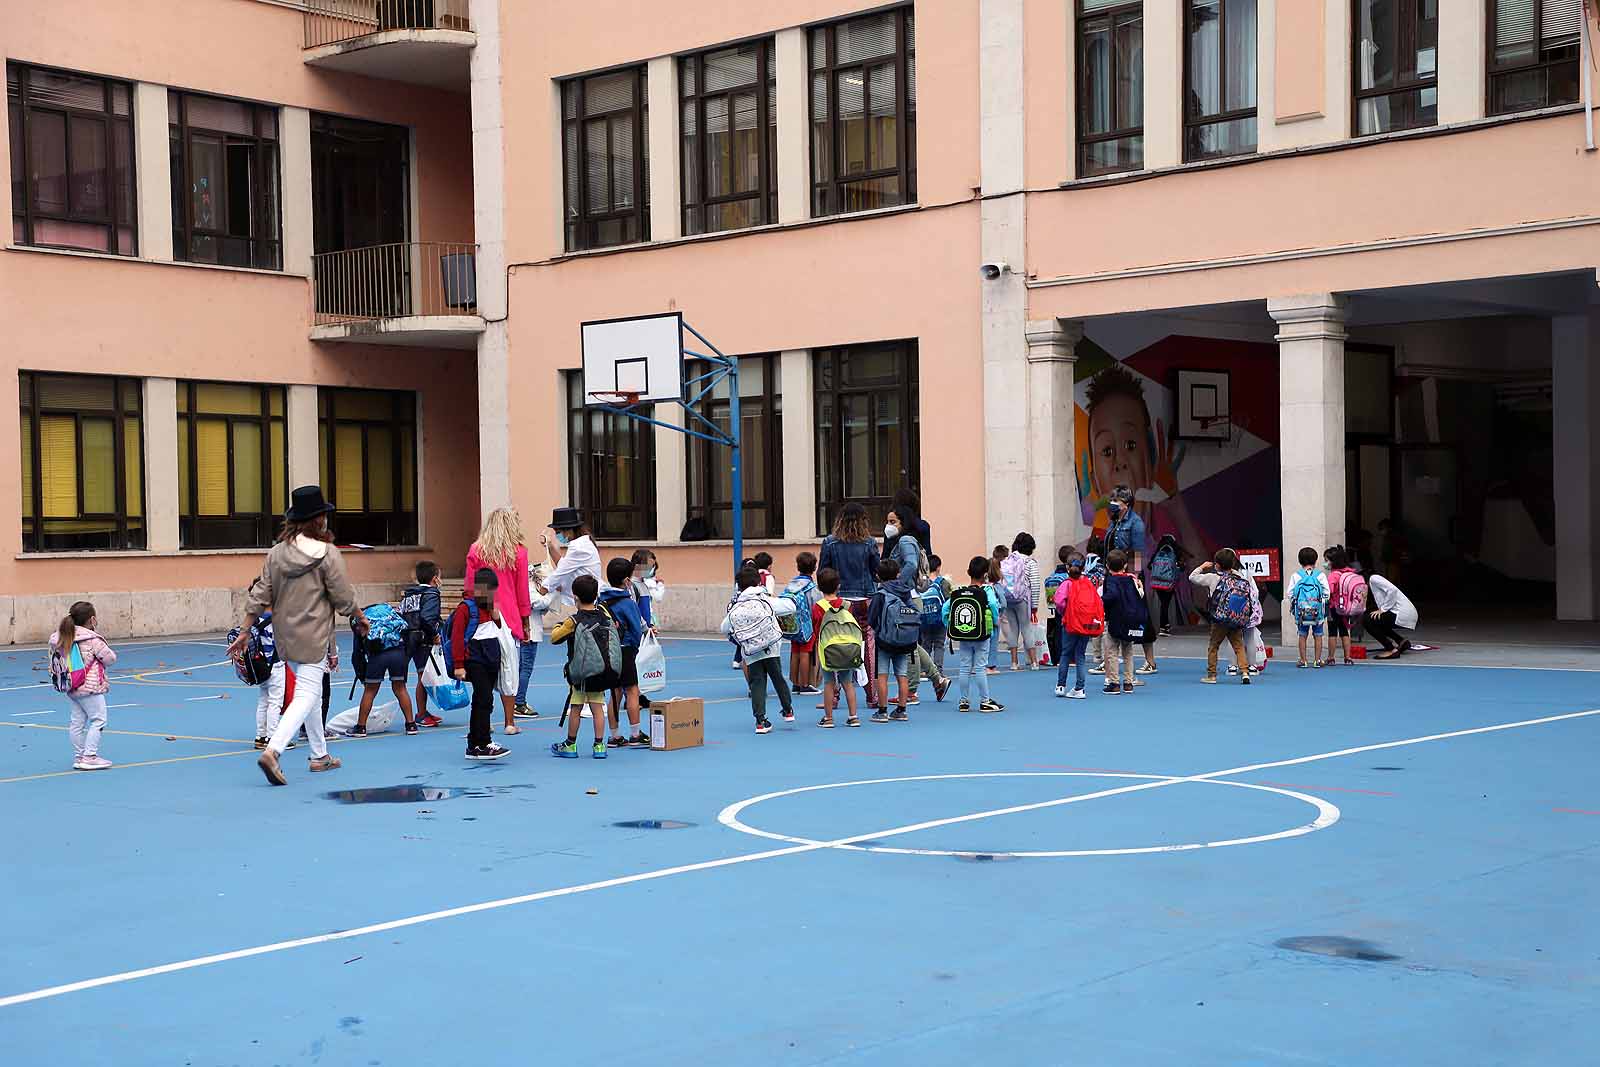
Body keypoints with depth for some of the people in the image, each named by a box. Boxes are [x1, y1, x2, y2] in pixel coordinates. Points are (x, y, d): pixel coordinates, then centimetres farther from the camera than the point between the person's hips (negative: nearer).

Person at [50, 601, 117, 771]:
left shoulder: (63, 638, 5)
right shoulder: (92, 639, -15)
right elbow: (110, 658, -8)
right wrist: (100, 662, 11)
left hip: (72, 687, 8)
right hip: (90, 686, -8)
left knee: (77, 722, 12)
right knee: (98, 720, -1)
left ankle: (78, 757, 17)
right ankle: (89, 756, -5)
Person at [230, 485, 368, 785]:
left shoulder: (276, 553, 3)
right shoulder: (328, 554, -12)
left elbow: (259, 597, 3)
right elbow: (344, 600, -9)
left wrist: (244, 632, 9)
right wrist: (360, 619, 10)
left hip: (285, 636, 7)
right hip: (314, 638, -7)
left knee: (307, 692, 20)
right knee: (306, 697, -6)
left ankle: (320, 755, 29)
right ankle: (272, 751, -23)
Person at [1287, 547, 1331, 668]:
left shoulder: (1296, 576, -1)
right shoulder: (1320, 575, -2)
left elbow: (1290, 594, 0)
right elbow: (1327, 594, -1)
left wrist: (1292, 606, 15)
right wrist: (1324, 602, 17)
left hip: (1301, 610, 1)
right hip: (1318, 611, 0)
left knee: (1302, 636, 8)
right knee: (1318, 635, 8)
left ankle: (1303, 660, 8)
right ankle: (1317, 660, 9)